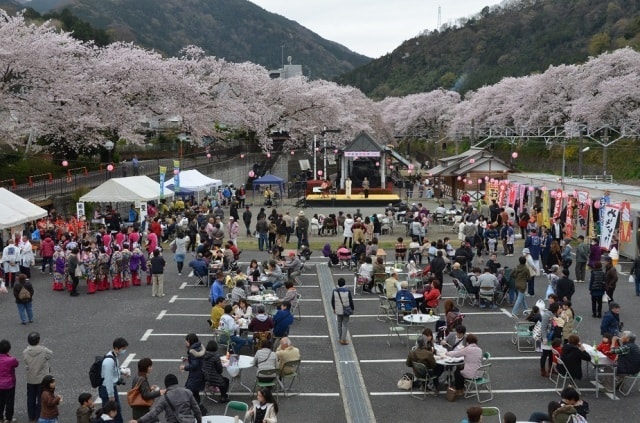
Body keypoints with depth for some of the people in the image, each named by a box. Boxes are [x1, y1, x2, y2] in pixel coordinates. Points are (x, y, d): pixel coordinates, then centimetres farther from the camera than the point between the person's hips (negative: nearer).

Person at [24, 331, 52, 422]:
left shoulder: (25, 352, -15)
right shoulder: (44, 351, -22)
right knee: (41, 398, 13)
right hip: (42, 379, -2)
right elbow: (51, 354, -2)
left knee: (31, 398, 18)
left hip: (30, 379, 2)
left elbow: (26, 365, -6)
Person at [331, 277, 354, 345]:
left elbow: (332, 301, -1)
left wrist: (334, 309, 15)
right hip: (346, 311, -3)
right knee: (345, 325, 6)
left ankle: (340, 338, 25)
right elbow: (351, 301, -11)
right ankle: (343, 339, -1)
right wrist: (353, 309, 4)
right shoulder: (347, 291, -17)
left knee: (339, 324, 17)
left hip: (338, 310, 3)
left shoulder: (335, 291, -10)